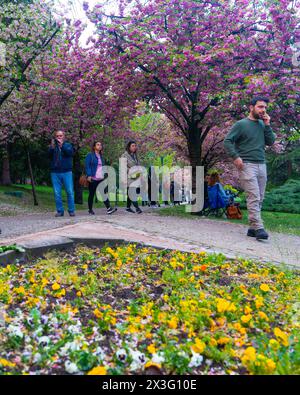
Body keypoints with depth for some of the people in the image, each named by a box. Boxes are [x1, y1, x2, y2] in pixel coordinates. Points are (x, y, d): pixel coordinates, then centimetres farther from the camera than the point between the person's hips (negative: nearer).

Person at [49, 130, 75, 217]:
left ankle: (71, 210, 4)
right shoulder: (52, 146, 14)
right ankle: (60, 211, 8)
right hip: (55, 173, 1)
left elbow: (71, 152, -9)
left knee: (70, 192, -4)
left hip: (66, 172, -1)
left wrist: (62, 145, -19)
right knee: (57, 193, 0)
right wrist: (52, 147, -19)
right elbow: (49, 155, -3)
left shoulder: (67, 145, 11)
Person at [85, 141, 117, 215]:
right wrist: (89, 175, -18)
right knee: (91, 194, 3)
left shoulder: (101, 156, 18)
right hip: (93, 179, -5)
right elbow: (87, 166, -8)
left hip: (101, 178, 5)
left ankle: (109, 208, -11)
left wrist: (105, 175, 15)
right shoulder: (90, 155, -2)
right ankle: (90, 210, 12)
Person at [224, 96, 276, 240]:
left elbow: (270, 142, 11)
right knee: (254, 197, -13)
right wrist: (235, 157, -14)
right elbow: (227, 141, -5)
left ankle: (252, 228, 11)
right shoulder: (241, 124, -1)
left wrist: (267, 125, 2)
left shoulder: (262, 124, 16)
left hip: (261, 165, 6)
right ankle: (258, 228, -14)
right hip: (247, 165, -6)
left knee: (259, 199, 5)